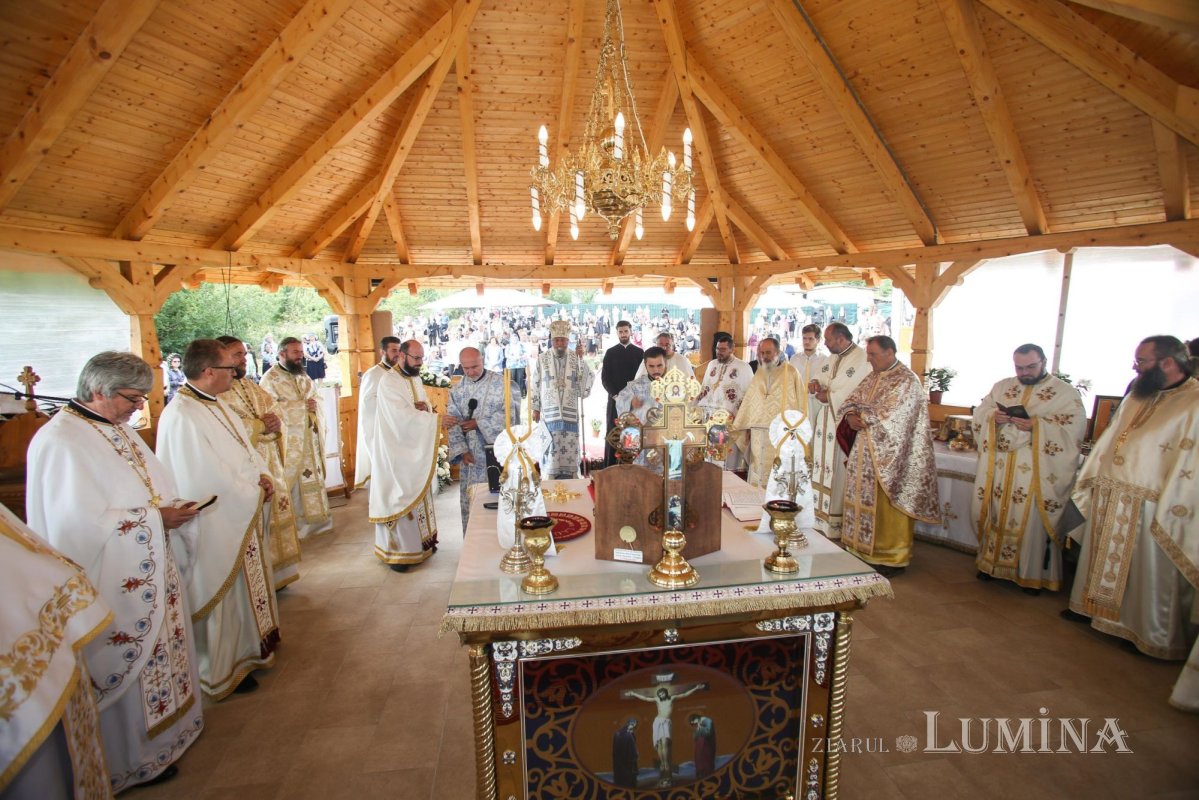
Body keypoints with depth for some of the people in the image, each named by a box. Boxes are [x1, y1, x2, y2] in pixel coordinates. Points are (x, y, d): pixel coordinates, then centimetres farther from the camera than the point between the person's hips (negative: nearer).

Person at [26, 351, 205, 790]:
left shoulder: (116, 428, 6)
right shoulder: (59, 442, -20)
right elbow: (80, 523, -24)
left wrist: (175, 508, -3)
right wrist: (155, 519, -21)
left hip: (149, 575, 8)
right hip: (115, 585, -8)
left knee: (159, 650, 21)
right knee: (130, 667, 9)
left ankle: (165, 724, 41)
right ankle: (133, 757, 29)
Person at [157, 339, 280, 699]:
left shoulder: (217, 404, 5)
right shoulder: (181, 417, -25)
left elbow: (244, 445, 11)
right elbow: (210, 480, -26)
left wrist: (262, 474, -6)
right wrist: (254, 491, -14)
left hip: (243, 517, 9)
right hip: (216, 526, -9)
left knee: (245, 588, 23)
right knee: (222, 597, 9)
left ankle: (247, 648, 42)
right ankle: (223, 672, 28)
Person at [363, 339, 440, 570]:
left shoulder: (416, 378, 10)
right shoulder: (388, 381, -16)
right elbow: (403, 414, -26)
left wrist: (425, 408, -10)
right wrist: (437, 419, -29)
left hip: (417, 449, 8)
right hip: (396, 450, -8)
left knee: (418, 495, 14)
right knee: (398, 498, -1)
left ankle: (420, 541, 26)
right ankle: (395, 550, 10)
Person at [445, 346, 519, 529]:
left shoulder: (501, 382, -7)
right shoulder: (458, 390, 6)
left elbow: (508, 414, -14)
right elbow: (453, 423, 3)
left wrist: (478, 424, -17)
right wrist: (462, 450, -8)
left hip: (498, 452, -4)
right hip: (472, 454, 4)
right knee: (470, 500, 9)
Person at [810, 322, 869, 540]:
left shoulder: (862, 359, -14)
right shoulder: (832, 358, 13)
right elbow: (821, 378, 18)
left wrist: (828, 396, -15)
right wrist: (816, 383, -4)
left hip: (844, 422, -8)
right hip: (825, 420, 8)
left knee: (838, 472, -2)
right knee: (822, 467, 11)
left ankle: (836, 521, 8)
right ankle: (820, 515, 20)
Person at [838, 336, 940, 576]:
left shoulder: (906, 381, -12)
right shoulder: (872, 378, 12)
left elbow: (889, 415, -22)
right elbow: (851, 401, 9)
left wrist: (860, 415, -13)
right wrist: (851, 416, -12)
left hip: (888, 456, -7)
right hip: (865, 453, 7)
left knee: (887, 505, 1)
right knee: (865, 500, 12)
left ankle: (892, 557, 15)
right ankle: (864, 548, 24)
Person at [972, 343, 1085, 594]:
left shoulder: (1066, 393, -1)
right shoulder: (1001, 387, 11)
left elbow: (1074, 429, -10)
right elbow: (978, 414, 9)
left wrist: (1036, 425, -22)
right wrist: (993, 416, -13)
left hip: (1037, 473, -3)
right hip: (999, 468, 4)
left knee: (1032, 519, 2)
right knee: (994, 513, 10)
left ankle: (1033, 573, 17)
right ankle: (992, 561, 25)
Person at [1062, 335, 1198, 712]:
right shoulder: (1137, 396, 9)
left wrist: (1166, 512, -17)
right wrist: (1091, 481, 13)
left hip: (1147, 508, -7)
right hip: (1109, 500, 7)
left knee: (1148, 571, 7)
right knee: (1102, 557, 20)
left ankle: (1152, 635, 23)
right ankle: (1092, 605, 37)